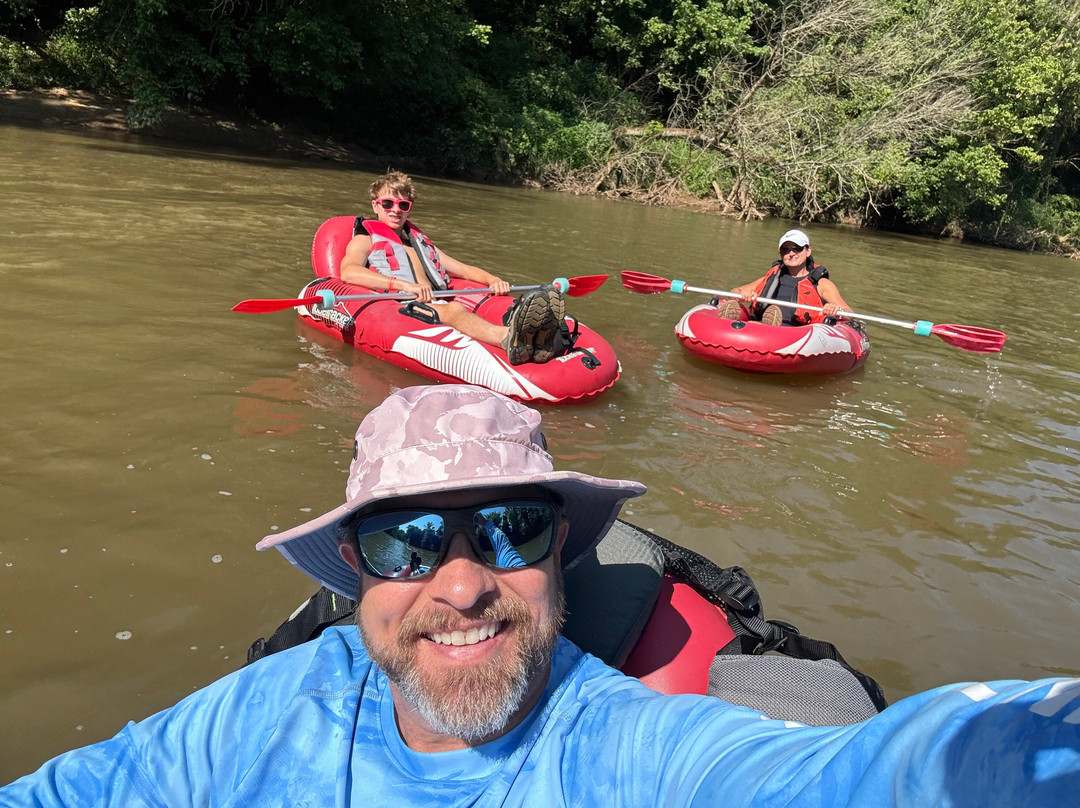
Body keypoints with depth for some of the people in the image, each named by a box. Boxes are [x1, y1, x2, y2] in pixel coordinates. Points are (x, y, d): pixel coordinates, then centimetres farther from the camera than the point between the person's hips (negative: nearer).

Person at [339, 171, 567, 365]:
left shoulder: (421, 243, 36)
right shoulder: (365, 240, 18)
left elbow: (463, 269, 31)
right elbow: (348, 272, -6)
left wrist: (493, 280, 6)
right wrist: (403, 285, -21)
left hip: (440, 305, 5)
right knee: (454, 309, -39)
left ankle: (533, 339, -62)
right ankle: (508, 337, -70)